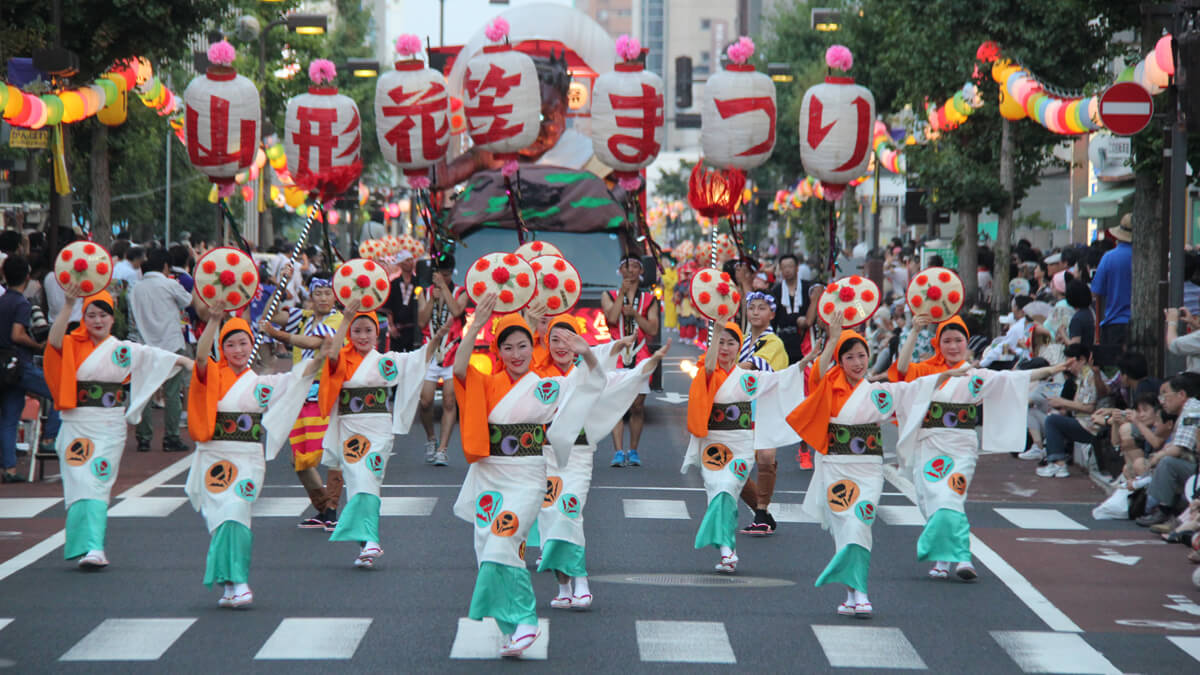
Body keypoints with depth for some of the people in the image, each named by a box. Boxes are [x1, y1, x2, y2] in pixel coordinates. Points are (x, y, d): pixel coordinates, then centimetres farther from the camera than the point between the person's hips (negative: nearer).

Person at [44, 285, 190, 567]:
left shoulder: (124, 350, 8)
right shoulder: (72, 346, 6)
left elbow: (154, 355, -1)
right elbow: (54, 340, -13)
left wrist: (186, 361, -14)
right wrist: (68, 305, -26)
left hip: (109, 427, 0)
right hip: (76, 424, 1)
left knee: (98, 484, -7)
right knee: (80, 484, -5)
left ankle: (94, 548, -11)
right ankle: (90, 547, 1)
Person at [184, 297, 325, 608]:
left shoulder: (260, 383, 11)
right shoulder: (213, 376, 4)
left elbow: (297, 377, 2)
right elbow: (201, 355, -15)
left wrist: (320, 359, -13)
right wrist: (214, 320, -28)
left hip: (249, 459, 1)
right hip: (215, 456, -1)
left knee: (236, 516, -8)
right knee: (226, 517, -9)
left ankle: (231, 586, -4)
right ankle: (236, 583, -11)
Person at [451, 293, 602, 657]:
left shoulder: (547, 387, 2)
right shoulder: (487, 385, 4)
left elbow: (593, 382, -2)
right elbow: (460, 368, -14)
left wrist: (587, 355, -23)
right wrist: (476, 327, -25)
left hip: (527, 478, -3)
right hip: (488, 475, 3)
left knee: (504, 542, -19)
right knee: (490, 549, 3)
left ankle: (521, 622, -12)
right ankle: (516, 627, 13)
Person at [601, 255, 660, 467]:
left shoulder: (649, 300, 13)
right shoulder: (609, 296, 11)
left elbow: (653, 329, 3)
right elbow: (612, 318, -9)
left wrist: (634, 314, -8)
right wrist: (623, 292, -7)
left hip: (640, 357, 1)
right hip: (616, 356, -1)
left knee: (637, 406, 0)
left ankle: (633, 451, 9)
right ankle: (618, 452, -14)